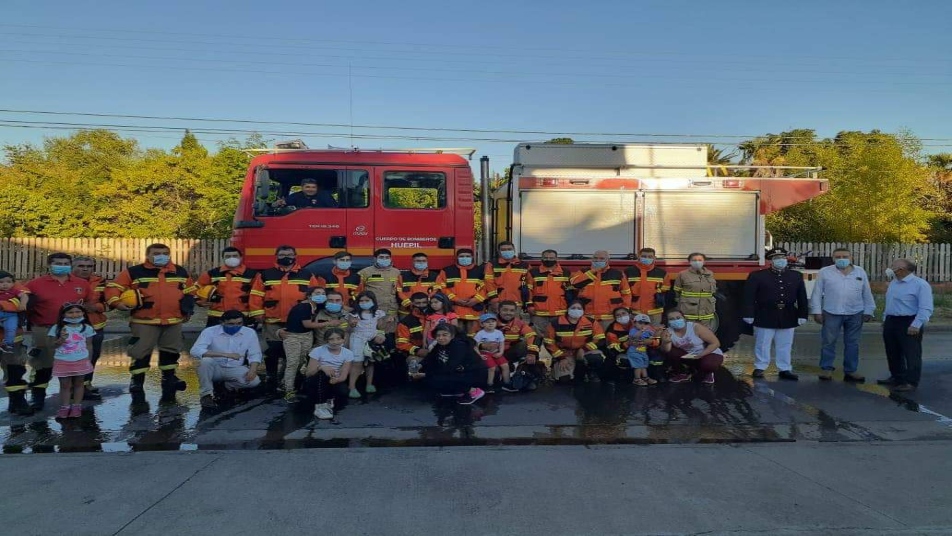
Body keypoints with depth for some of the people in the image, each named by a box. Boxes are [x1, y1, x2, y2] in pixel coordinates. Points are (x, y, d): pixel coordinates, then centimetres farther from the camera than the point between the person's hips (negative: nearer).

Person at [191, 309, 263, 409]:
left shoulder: (250, 333, -8)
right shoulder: (210, 331, -16)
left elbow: (255, 355, -2)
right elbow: (195, 350, -30)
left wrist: (253, 370, -24)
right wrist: (225, 354, -36)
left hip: (235, 369, 2)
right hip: (215, 368, -2)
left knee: (254, 381, -25)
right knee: (206, 361, -34)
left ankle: (228, 385, 5)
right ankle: (206, 395, -14)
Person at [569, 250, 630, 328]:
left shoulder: (617, 274, 6)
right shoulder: (584, 273, 8)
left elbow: (626, 293, 10)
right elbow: (574, 283, -12)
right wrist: (592, 271, -11)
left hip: (610, 318, -1)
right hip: (587, 318, 1)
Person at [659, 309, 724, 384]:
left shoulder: (696, 327, -26)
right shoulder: (667, 332, -15)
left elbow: (716, 343, -21)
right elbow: (666, 351, -23)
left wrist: (701, 355, -30)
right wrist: (666, 342, -44)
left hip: (709, 353, -4)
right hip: (687, 355, 4)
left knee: (707, 364, -35)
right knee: (670, 353, -19)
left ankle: (707, 373, 3)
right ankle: (682, 373, 6)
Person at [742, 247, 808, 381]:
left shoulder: (796, 276, 9)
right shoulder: (757, 276, -3)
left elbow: (802, 297, 9)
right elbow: (749, 297, -7)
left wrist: (802, 315, 4)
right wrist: (749, 314, -11)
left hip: (787, 318, 3)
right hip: (764, 318, -3)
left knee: (785, 346, 10)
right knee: (762, 345, 5)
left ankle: (785, 369, 20)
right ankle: (759, 368, 16)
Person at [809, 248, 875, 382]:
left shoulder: (860, 272, 7)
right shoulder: (825, 272, -1)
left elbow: (867, 294, 10)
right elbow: (817, 293, -1)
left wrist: (868, 311, 6)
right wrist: (816, 311, -5)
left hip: (855, 314, 3)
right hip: (831, 313, -2)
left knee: (852, 343, 8)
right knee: (829, 342, 2)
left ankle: (850, 371, 17)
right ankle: (826, 369, 12)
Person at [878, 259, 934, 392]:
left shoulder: (920, 284, -14)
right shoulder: (893, 283, 12)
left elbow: (926, 308, -19)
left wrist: (916, 325, -24)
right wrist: (885, 319, 20)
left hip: (909, 323, -8)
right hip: (891, 322, 9)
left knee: (911, 354, 1)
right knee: (892, 353, 15)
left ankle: (911, 382, 8)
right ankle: (896, 377, 29)